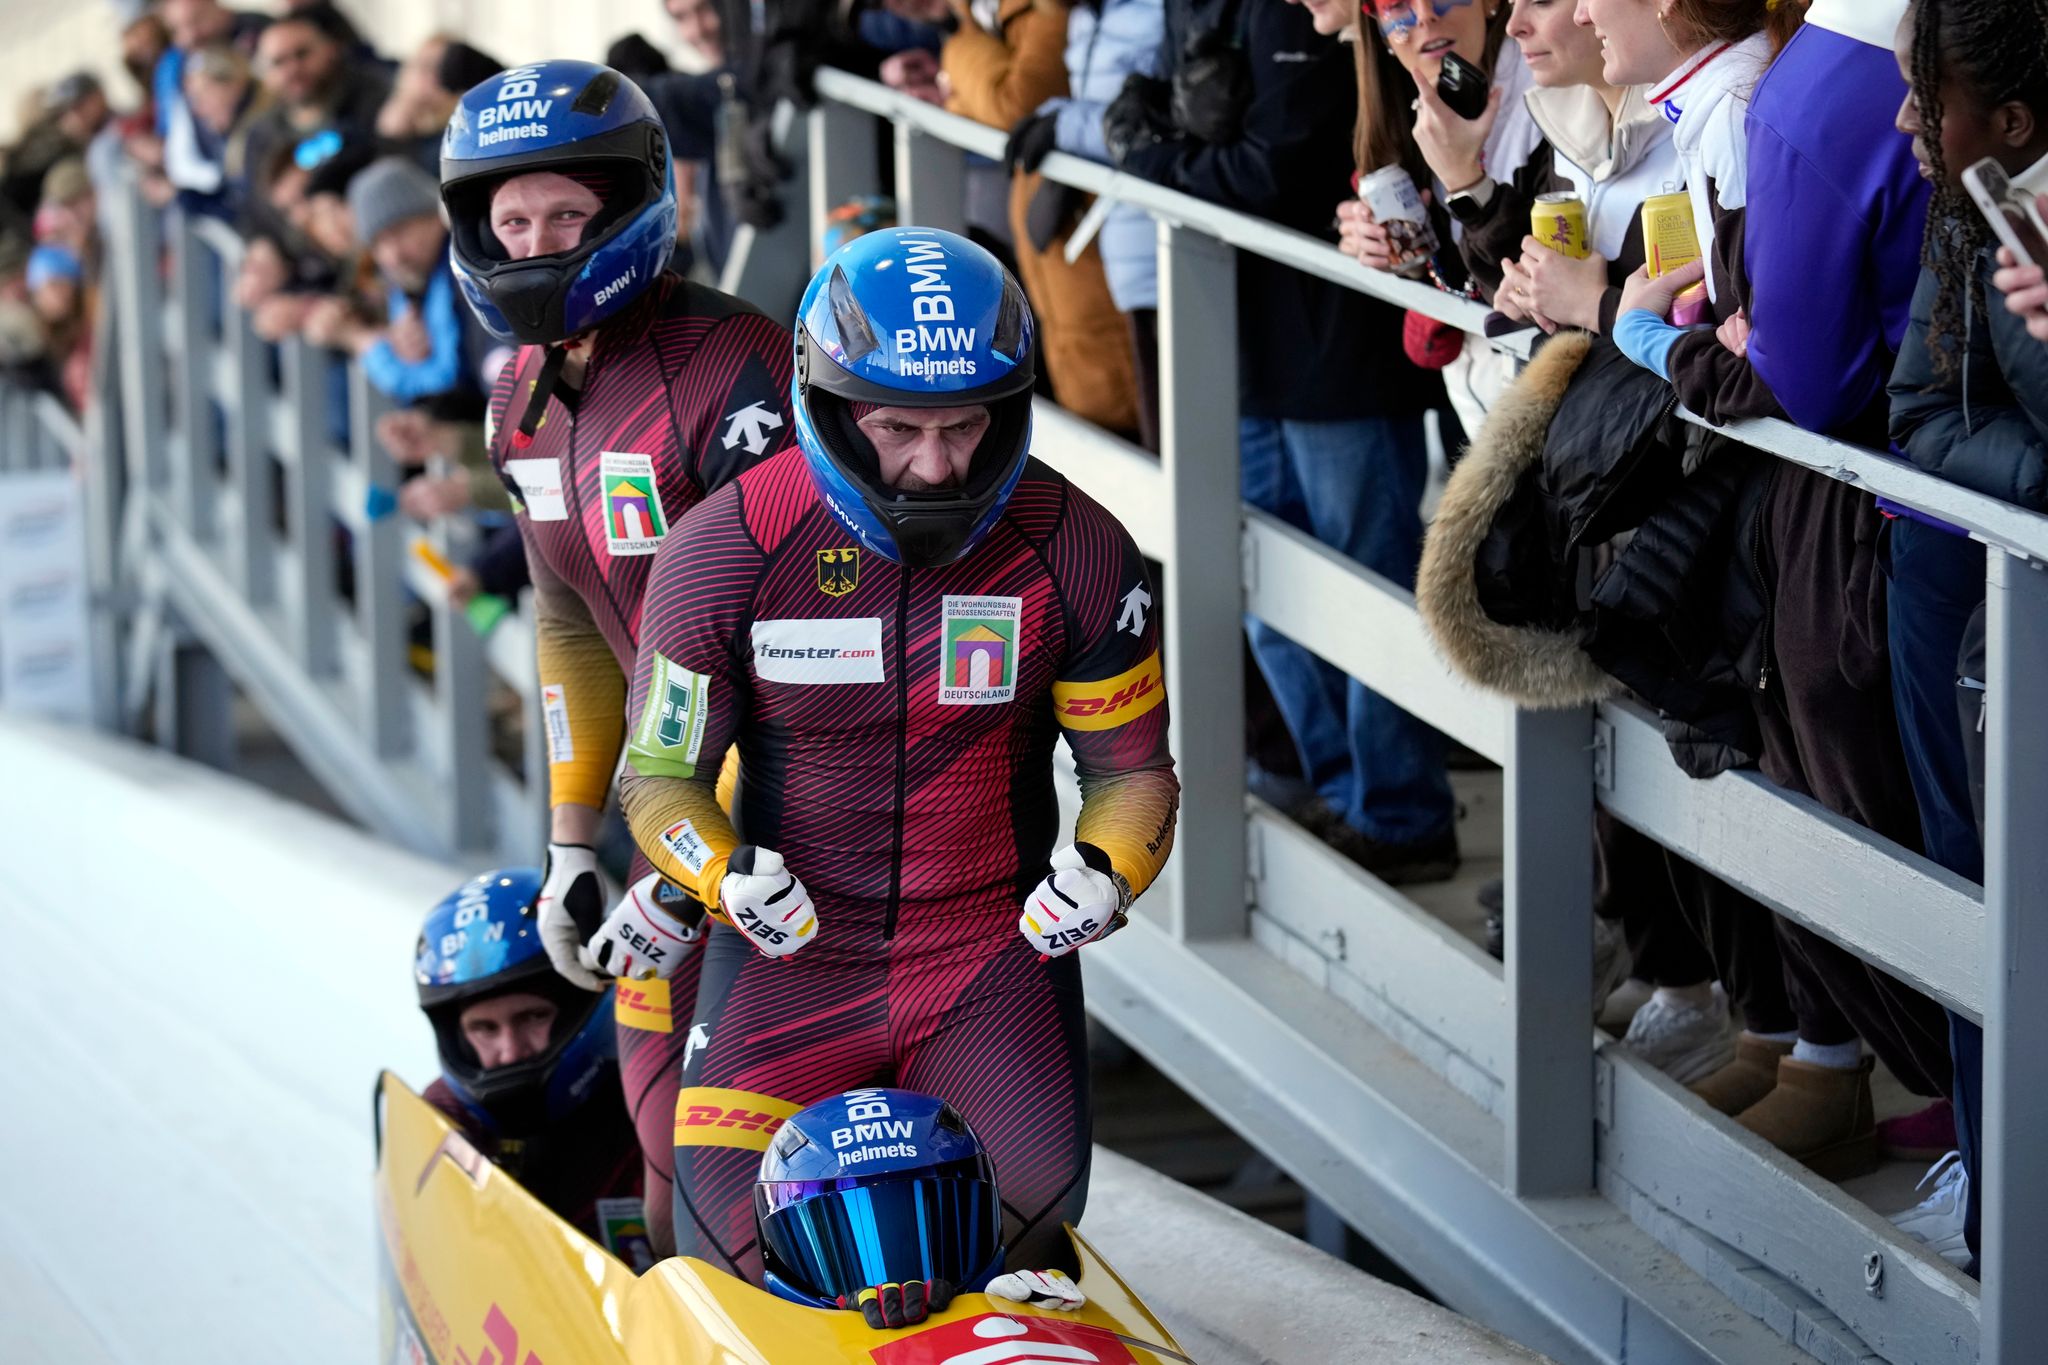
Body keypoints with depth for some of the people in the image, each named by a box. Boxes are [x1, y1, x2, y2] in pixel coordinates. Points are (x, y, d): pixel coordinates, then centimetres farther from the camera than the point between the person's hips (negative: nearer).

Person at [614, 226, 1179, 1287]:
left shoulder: (1078, 555, -8)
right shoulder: (722, 554, -11)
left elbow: (1132, 770, 2)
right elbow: (660, 776, -2)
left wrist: (1108, 871, -20)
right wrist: (725, 873, -23)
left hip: (996, 958, 1)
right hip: (789, 956, -1)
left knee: (1030, 1203, -17)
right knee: (731, 1237, -14)